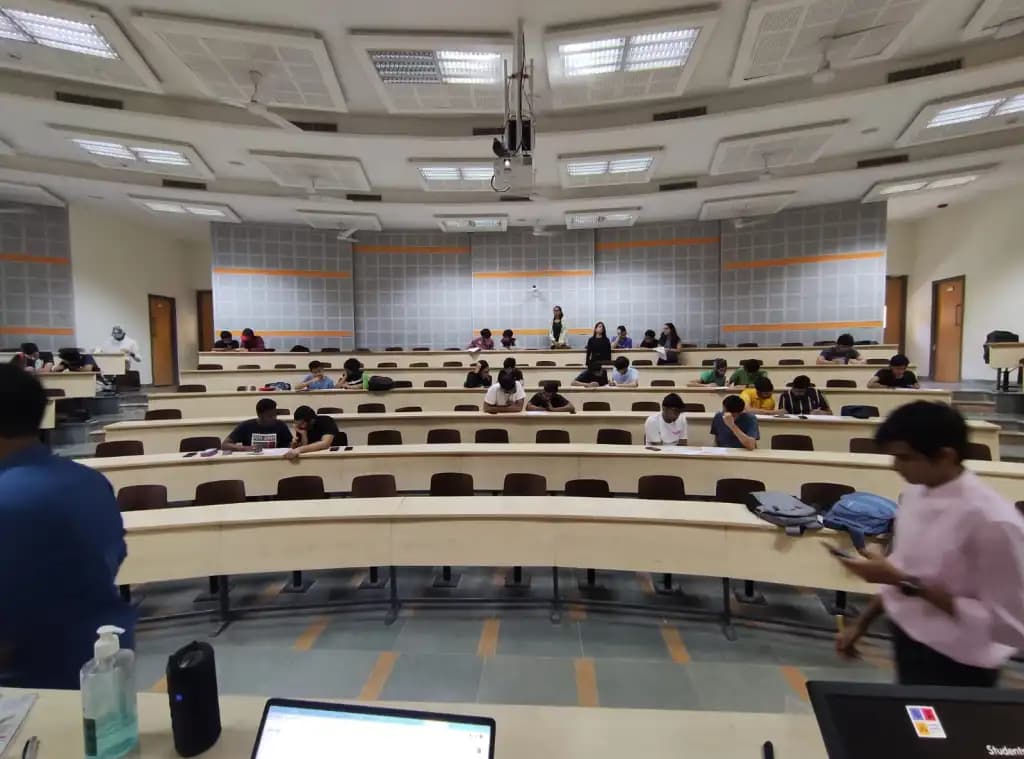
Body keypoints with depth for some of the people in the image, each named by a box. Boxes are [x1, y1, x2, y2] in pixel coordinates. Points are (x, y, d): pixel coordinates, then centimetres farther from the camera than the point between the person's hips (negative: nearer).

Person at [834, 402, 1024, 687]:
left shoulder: (994, 522, -25)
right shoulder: (915, 494, -4)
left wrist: (910, 583, -25)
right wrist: (862, 623, 9)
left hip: (955, 667, -6)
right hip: (906, 642, 6)